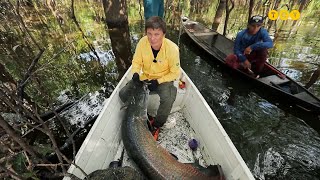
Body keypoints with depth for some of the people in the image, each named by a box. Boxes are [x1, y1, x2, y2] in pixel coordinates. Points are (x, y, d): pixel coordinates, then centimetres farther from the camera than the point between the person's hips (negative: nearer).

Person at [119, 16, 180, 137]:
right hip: (145, 77, 4)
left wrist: (158, 81, -21)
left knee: (167, 100, -32)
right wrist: (135, 73, -21)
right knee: (123, 94, -11)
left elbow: (175, 73, -12)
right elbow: (136, 61, 0)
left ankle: (157, 124, 0)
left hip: (164, 79, -3)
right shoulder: (143, 42, -15)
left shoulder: (172, 48, -23)